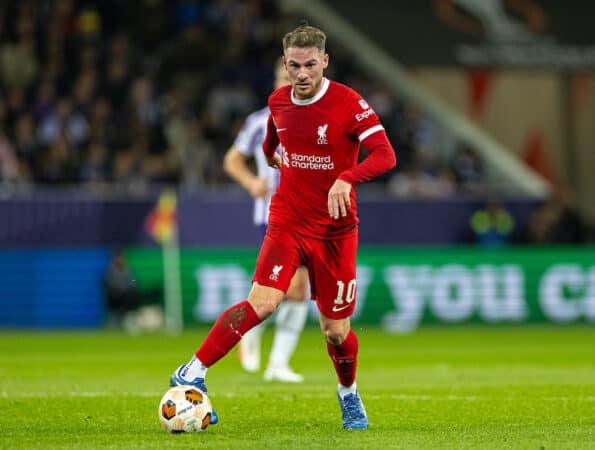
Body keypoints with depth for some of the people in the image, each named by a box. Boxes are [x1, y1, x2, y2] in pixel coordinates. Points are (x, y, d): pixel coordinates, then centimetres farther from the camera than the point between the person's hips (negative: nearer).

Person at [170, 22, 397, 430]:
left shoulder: (348, 103, -13)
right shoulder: (278, 102, 1)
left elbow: (385, 155, -25)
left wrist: (346, 178, -37)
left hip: (335, 231, -1)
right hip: (287, 222, 1)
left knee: (336, 330, 4)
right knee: (263, 302, -23)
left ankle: (349, 396, 33)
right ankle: (193, 374, -19)